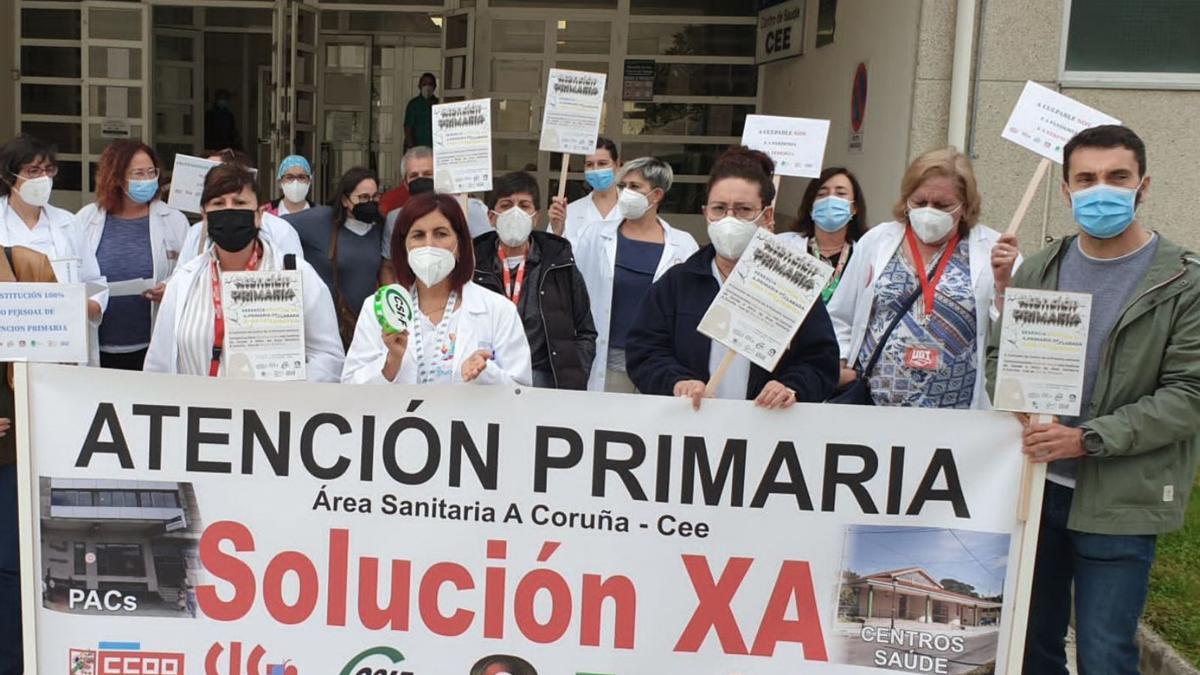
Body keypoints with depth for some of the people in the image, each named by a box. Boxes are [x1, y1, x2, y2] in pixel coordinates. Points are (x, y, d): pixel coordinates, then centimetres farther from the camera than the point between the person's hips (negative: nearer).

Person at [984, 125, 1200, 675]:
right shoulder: (1039, 269, 6)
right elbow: (999, 353, 10)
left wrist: (1087, 439, -19)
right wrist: (1021, 413, -10)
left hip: (1120, 501, -4)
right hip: (1035, 485, 4)